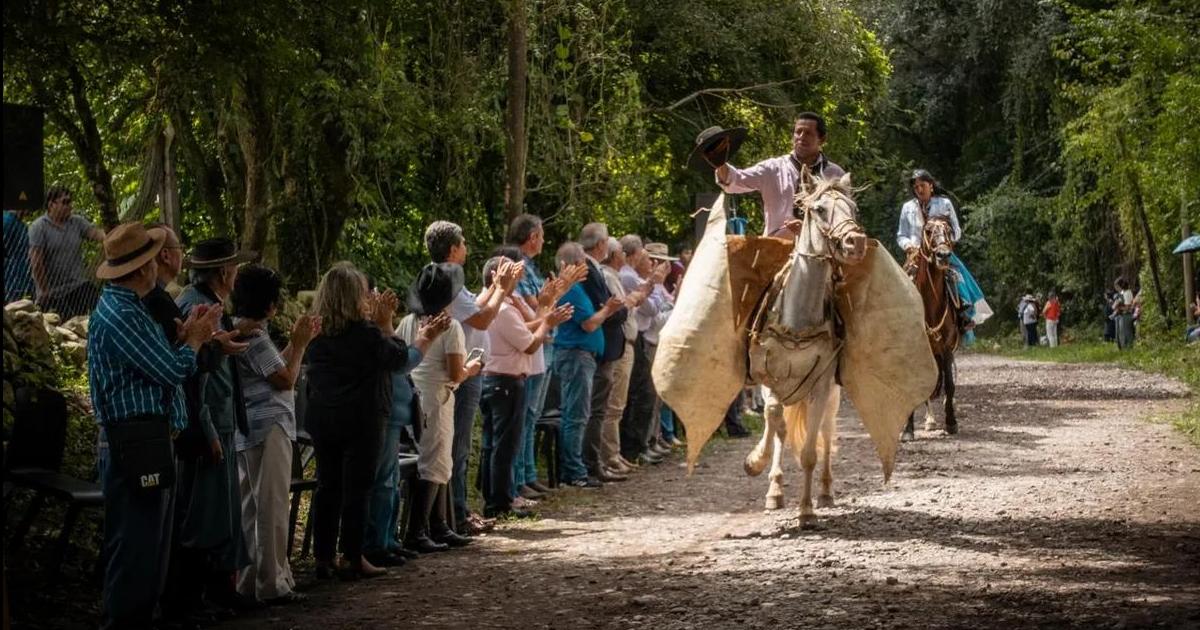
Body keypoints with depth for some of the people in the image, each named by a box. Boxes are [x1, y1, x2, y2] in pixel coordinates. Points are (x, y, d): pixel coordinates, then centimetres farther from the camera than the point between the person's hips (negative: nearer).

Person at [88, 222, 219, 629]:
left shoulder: (123, 307, 17)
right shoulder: (121, 315, -17)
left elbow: (156, 362, 17)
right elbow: (172, 370, -18)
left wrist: (184, 336, 7)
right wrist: (194, 340, 0)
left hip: (147, 438, 11)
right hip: (137, 439, -11)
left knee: (149, 536, 15)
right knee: (137, 539, -9)